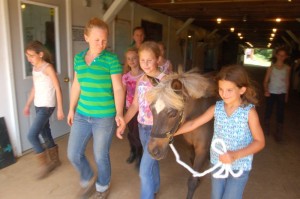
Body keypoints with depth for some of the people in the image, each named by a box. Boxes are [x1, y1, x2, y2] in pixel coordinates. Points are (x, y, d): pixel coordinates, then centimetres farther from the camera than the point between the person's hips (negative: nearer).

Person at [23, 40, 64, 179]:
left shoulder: (48, 68, -14)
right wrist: (27, 105, 20)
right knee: (45, 134, 14)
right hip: (38, 106, 8)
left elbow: (57, 89, -15)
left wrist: (60, 109, -16)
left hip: (47, 106, -8)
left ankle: (44, 164, 8)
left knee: (32, 135, -9)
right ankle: (55, 160, 31)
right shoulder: (34, 68, 10)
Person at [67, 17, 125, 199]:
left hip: (105, 117, -5)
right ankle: (88, 180, 41)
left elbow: (118, 89, -13)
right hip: (82, 115, 5)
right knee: (74, 154, 11)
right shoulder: (79, 58, 5)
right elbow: (76, 85, 13)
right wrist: (72, 109, 15)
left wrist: (119, 113, -24)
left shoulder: (111, 60, -11)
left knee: (101, 156, 9)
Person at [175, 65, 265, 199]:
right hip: (217, 164, 4)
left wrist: (235, 155, -28)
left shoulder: (249, 112, -17)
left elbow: (259, 142, -14)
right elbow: (193, 124, -4)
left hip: (239, 167, -3)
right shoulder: (217, 108, -8)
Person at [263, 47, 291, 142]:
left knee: (280, 113, 0)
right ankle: (266, 128, 34)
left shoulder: (287, 68, 2)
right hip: (271, 93, -1)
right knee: (268, 111, 11)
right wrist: (266, 90, -20)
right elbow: (266, 81, -4)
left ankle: (278, 134, 12)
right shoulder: (271, 67, -3)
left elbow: (287, 82, 9)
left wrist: (287, 95, 11)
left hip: (282, 94, 1)